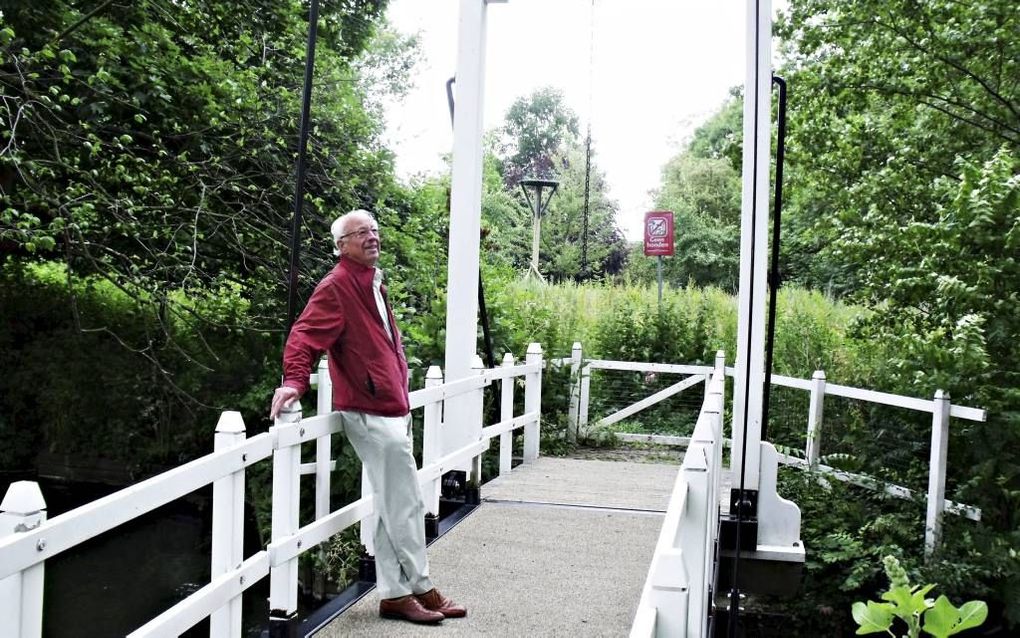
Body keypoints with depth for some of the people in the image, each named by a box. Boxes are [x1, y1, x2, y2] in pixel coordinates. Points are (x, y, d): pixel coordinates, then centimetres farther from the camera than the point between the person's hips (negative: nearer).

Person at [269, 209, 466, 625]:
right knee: (407, 505, -3)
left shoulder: (372, 283, 18)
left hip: (389, 409, 10)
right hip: (371, 413, -10)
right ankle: (418, 588, 11)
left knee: (393, 507, 13)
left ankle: (393, 593, 21)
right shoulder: (336, 287, -11)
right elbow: (305, 336, -21)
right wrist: (294, 381, -36)